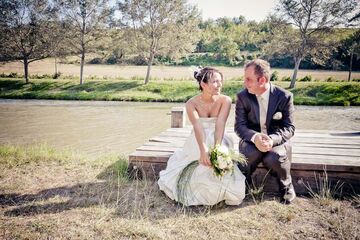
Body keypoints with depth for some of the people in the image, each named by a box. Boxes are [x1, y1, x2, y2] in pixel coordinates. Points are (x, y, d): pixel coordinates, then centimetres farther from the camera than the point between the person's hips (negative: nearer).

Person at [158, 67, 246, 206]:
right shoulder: (191, 104, -10)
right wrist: (203, 150, -40)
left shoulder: (225, 101, -9)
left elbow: (220, 125, -22)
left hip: (219, 142, 1)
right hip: (198, 144, 0)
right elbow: (198, 127, -25)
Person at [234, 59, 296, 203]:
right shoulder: (242, 96, -6)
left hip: (276, 140, -1)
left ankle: (286, 186, 0)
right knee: (251, 153, -34)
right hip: (252, 140, 1)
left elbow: (289, 128, -9)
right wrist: (255, 137, -30)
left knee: (274, 158, -33)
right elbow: (240, 125, -8)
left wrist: (272, 139, -31)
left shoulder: (284, 96, -10)